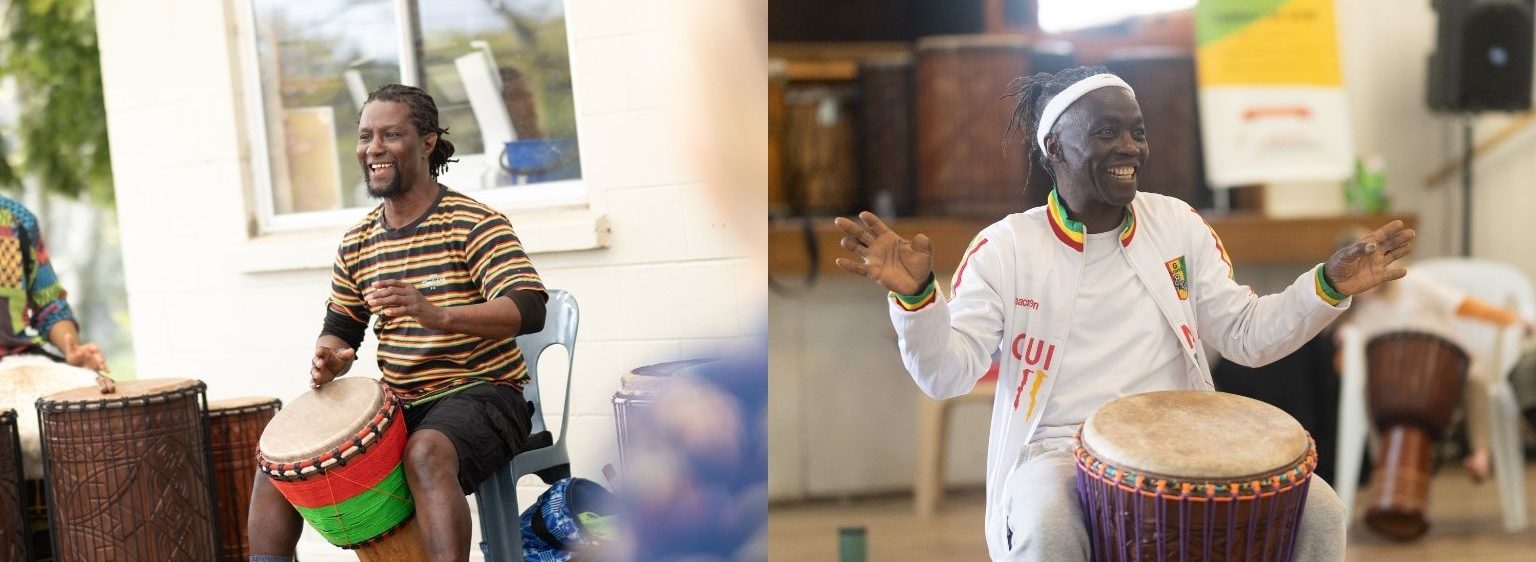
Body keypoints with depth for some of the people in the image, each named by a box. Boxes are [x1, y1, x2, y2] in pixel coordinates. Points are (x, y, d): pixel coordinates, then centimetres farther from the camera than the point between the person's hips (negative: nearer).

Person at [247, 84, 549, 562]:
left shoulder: (472, 223, -11)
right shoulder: (357, 243, 9)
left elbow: (530, 310, -23)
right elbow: (341, 327, 20)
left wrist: (439, 315, -40)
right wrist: (329, 359, -5)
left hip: (480, 395, -6)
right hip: (396, 405, 7)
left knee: (426, 453, -37)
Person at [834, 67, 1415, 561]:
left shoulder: (1179, 224, 6)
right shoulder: (1005, 247, -6)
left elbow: (1247, 336, 9)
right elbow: (948, 374, -12)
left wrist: (1329, 286, -6)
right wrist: (915, 296, -30)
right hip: (1058, 451, -4)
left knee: (1318, 511, -14)